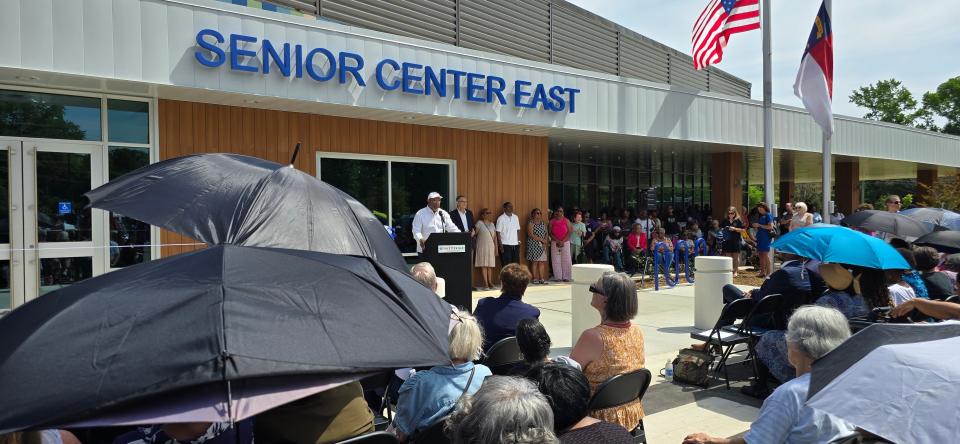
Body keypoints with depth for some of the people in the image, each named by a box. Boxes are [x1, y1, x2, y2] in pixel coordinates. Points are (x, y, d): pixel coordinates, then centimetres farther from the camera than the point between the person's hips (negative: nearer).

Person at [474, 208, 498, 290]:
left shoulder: (492, 224, 14)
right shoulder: (479, 223, -1)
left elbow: (495, 237, 14)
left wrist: (496, 248, 11)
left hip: (491, 247, 5)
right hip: (482, 247, -5)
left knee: (490, 265, 4)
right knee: (483, 265, -6)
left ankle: (490, 282, 10)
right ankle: (485, 284, -7)